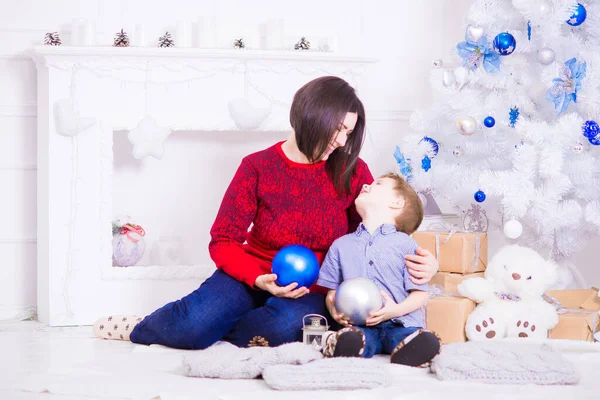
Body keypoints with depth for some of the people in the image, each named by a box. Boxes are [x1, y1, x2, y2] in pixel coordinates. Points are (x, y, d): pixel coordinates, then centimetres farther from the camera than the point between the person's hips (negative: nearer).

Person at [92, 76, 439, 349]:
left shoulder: (353, 172, -2)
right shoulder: (258, 167, -6)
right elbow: (223, 242, -7)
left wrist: (417, 259, -14)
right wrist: (260, 279, -25)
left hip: (314, 288, 1)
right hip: (256, 276, -1)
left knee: (283, 325, -37)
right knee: (193, 321, -32)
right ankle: (140, 328, 4)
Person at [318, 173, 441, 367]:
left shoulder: (405, 244, 10)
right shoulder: (341, 245, 21)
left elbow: (420, 293, 5)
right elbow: (332, 291, 19)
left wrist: (396, 310, -15)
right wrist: (334, 310, -5)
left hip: (399, 323, -1)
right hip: (359, 325, 1)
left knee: (428, 342, -35)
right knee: (349, 341, -38)